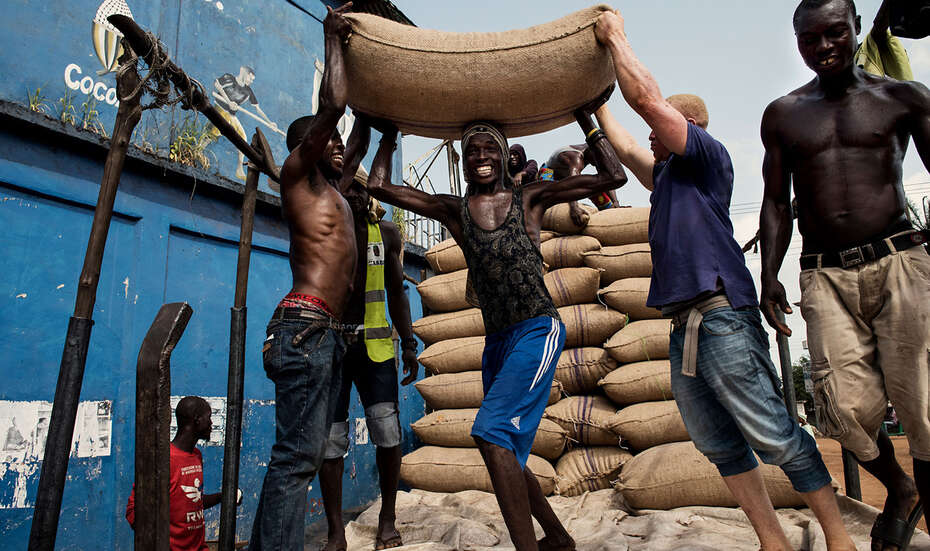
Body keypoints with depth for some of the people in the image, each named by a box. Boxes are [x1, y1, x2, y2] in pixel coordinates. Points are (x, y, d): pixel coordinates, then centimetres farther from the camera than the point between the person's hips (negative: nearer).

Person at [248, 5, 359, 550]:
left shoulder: (335, 189, 25)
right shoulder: (298, 173, 2)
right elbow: (333, 105, -10)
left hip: (330, 334, 9)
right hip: (306, 325, -9)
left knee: (305, 454, 9)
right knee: (299, 455, -14)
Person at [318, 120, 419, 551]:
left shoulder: (386, 233, 10)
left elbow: (396, 292, 12)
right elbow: (351, 156, -7)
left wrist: (409, 344, 8)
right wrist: (364, 119, -4)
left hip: (375, 344, 2)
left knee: (387, 431, -5)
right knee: (330, 438, 0)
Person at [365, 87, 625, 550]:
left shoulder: (531, 198, 5)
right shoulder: (453, 210, 11)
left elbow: (613, 177, 8)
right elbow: (378, 186, 10)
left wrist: (585, 119, 11)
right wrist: (389, 137, 20)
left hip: (537, 329, -5)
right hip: (496, 341, 5)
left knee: (492, 432, -22)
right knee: (506, 453, 12)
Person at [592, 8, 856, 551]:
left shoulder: (709, 155, 2)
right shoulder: (669, 177, 25)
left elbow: (648, 99, -5)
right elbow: (626, 148, 39)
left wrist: (616, 37, 6)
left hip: (722, 317, -9)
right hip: (684, 328, 9)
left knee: (774, 436, -6)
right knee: (721, 447, 7)